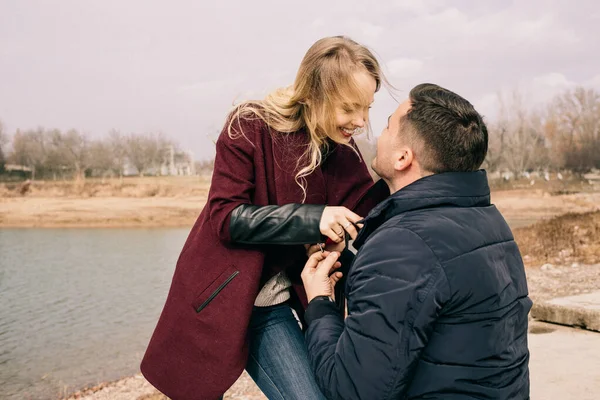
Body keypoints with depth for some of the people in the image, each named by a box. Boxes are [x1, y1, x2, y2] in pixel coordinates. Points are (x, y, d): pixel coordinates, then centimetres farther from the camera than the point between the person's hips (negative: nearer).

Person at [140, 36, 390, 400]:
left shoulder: (343, 152, -1)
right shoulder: (250, 128, -15)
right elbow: (225, 217, -19)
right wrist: (312, 218, -27)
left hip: (271, 303, 4)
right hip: (219, 297, -4)